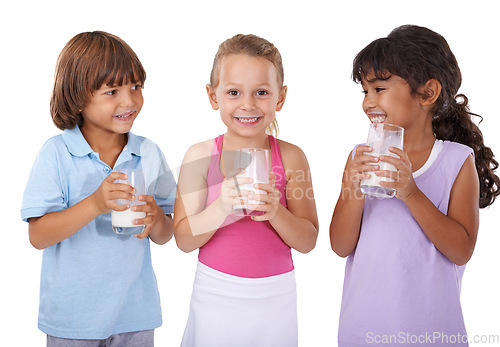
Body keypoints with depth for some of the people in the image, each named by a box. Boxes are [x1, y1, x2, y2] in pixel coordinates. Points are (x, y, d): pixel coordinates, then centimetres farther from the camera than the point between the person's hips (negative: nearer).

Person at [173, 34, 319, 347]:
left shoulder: (291, 157, -5)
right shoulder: (200, 155, -6)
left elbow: (308, 241, -5)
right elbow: (184, 239, -8)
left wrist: (275, 212, -23)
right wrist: (221, 208, -25)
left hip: (275, 297, 1)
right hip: (215, 294, 0)